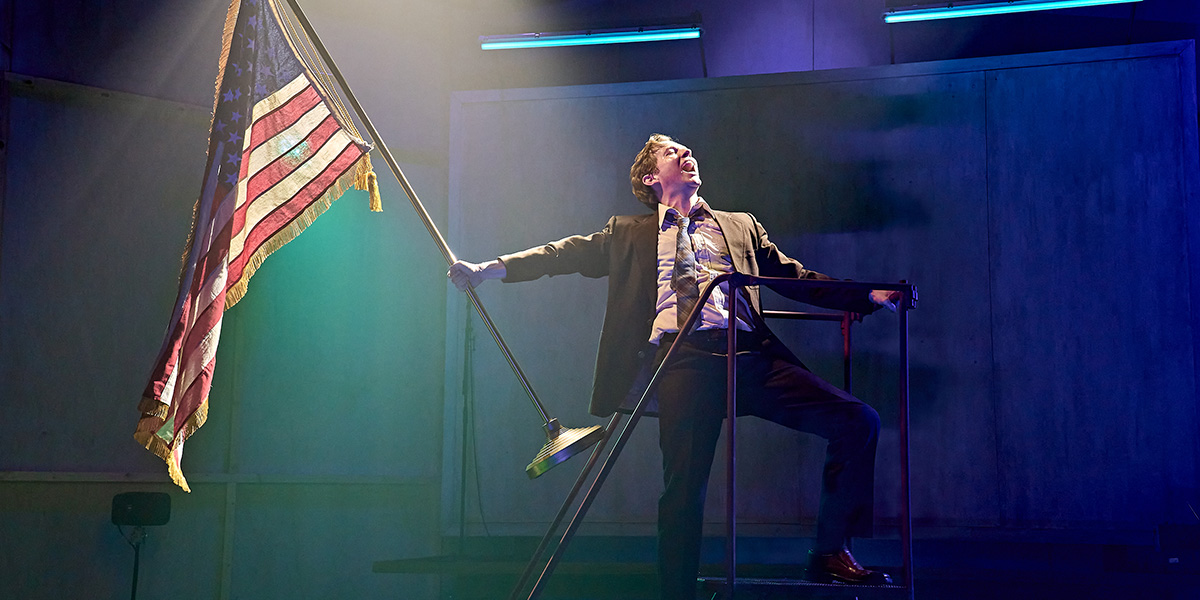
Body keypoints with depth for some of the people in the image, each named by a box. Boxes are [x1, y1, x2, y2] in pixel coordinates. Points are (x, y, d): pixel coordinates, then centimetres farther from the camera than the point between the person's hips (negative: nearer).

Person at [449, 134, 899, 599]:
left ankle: (830, 552, 0)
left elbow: (796, 277, 25)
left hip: (751, 355, 3)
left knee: (858, 421, -9)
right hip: (685, 357, -2)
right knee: (684, 485, -12)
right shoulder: (629, 234, 24)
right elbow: (568, 253, 17)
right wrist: (490, 269, 5)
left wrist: (869, 297, 13)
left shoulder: (741, 226, 29)